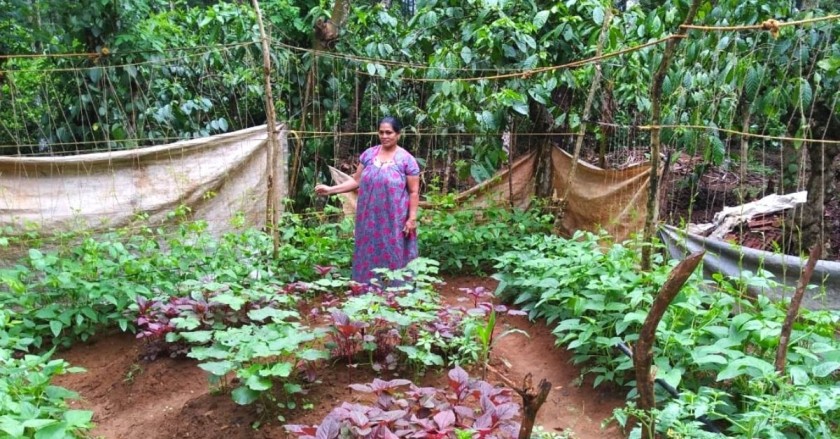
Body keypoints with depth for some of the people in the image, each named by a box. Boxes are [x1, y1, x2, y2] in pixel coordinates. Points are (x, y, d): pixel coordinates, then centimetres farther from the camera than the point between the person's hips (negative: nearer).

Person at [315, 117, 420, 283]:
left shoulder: (406, 159, -6)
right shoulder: (368, 154, 5)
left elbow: (414, 192, -5)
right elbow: (356, 181, 9)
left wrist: (412, 218, -9)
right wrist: (330, 189, 1)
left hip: (394, 221, -4)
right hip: (370, 219, 4)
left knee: (393, 257, 3)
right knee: (370, 255, 9)